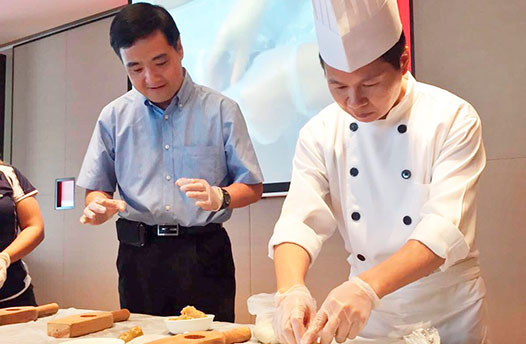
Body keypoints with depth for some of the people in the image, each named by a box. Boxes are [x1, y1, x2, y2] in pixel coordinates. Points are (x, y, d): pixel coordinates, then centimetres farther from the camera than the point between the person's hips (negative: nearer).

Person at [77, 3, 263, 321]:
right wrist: (100, 207, -11)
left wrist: (219, 197, -19)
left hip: (204, 256, -1)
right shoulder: (114, 117, 8)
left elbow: (252, 187, 1)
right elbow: (96, 188, 12)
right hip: (138, 256, 2)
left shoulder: (221, 110, 1)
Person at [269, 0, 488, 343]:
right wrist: (291, 289, -37)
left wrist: (368, 286, -44)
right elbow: (299, 220, -16)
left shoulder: (453, 119, -19)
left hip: (449, 311, -3)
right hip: (367, 312, 3)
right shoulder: (320, 133, -9)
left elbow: (444, 230, -29)